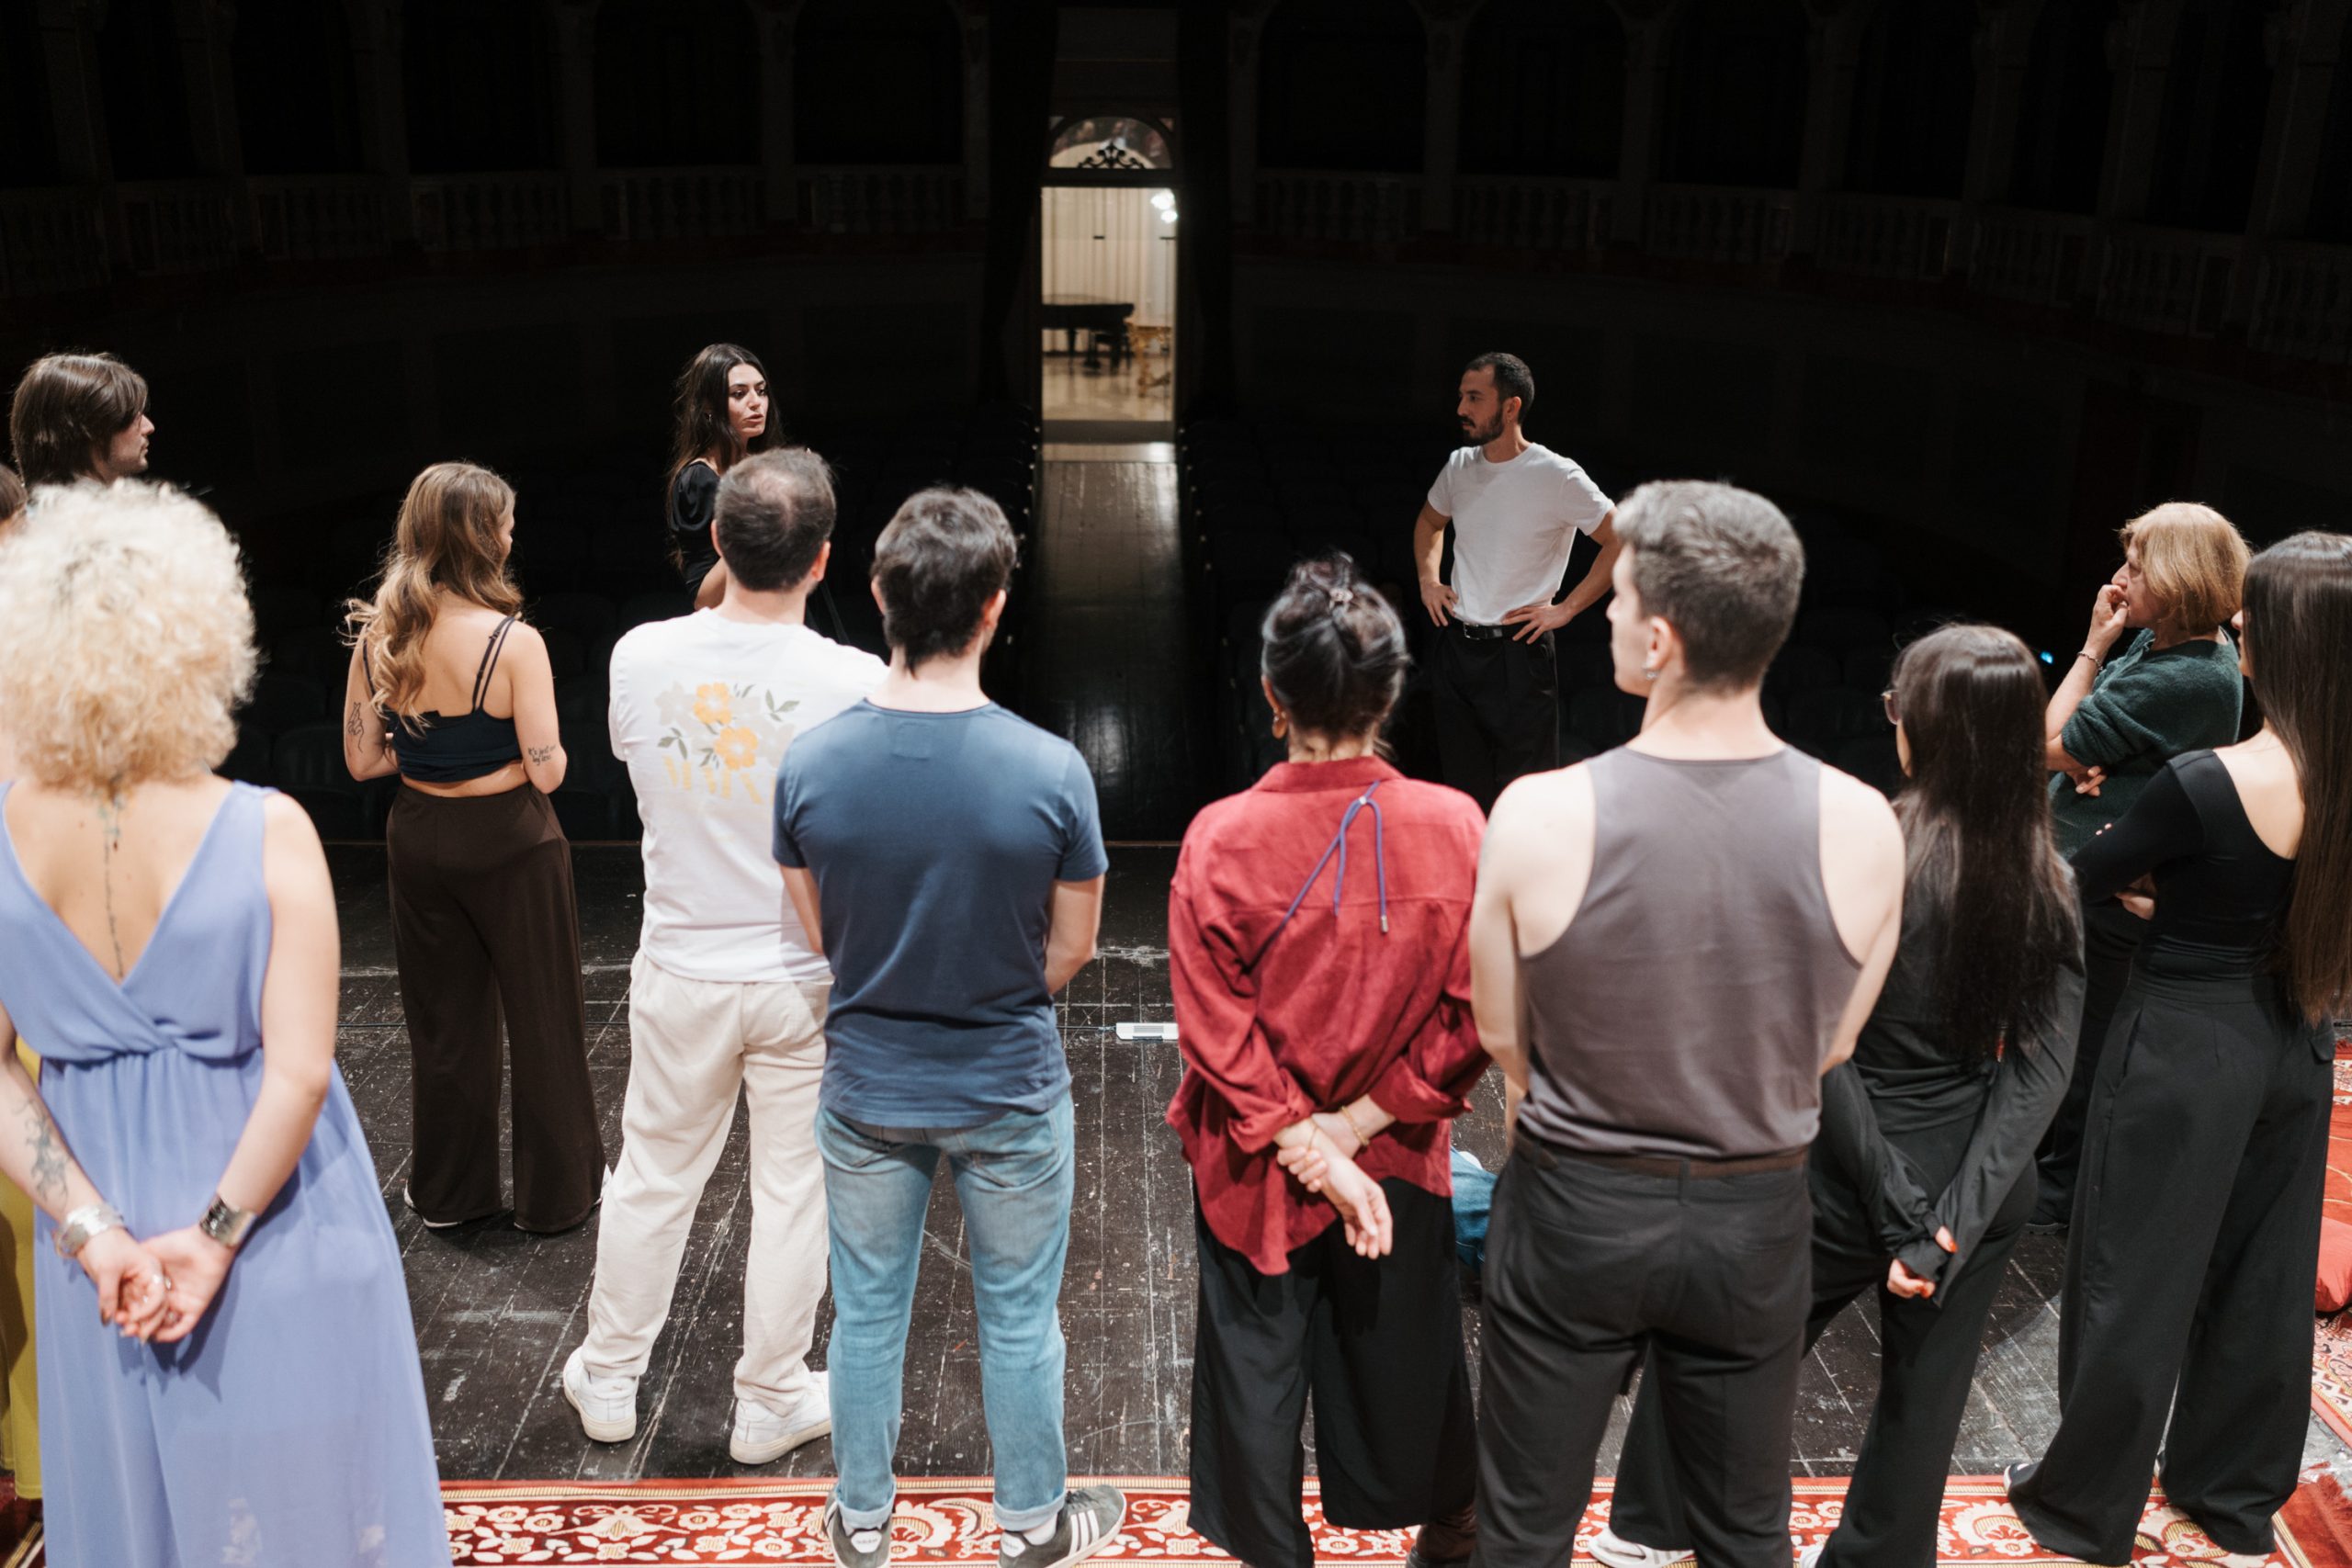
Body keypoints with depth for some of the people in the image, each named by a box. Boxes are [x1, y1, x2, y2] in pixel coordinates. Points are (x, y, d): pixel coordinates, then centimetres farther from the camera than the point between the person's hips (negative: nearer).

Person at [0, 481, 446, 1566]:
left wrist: (87, 1224, -7)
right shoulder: (266, 832, -20)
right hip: (269, 1218, -3)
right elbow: (299, 1072, -21)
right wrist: (219, 1233, -13)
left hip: (108, 1215, 3)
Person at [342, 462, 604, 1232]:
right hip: (508, 844, -5)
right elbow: (548, 769, -19)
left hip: (419, 839, 5)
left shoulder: (376, 638, -6)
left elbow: (362, 759, 0)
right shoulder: (514, 642, -21)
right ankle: (557, 1189, 25)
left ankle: (448, 1190, 32)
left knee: (442, 1020, 18)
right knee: (543, 1018, 12)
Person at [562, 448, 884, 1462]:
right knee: (793, 1190, 14)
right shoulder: (854, 682, -20)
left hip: (680, 970, 3)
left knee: (653, 1176, 20)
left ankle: (608, 1380, 38)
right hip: (806, 979, -2)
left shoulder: (640, 657, -12)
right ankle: (771, 1403, 30)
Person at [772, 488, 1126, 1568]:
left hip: (867, 1090, 2)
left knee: (868, 1313, 20)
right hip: (1010, 1094, -2)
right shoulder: (1050, 771, -23)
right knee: (1018, 1319, 18)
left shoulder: (809, 765, -16)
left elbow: (819, 931, -2)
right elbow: (1070, 950, -10)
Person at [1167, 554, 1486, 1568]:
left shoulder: (1220, 840, -20)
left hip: (1255, 1175, -2)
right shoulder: (1455, 828, -16)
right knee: (1407, 1351, 24)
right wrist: (1358, 1125, -8)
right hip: (1403, 1168, 2)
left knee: (1258, 1370, 17)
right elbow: (1472, 1019, -12)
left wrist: (1312, 1148, -11)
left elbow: (1217, 1036, -18)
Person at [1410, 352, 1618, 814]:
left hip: (1517, 651, -6)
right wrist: (1428, 579, 12)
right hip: (1456, 647, 6)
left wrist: (1566, 609, -12)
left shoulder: (1557, 477, -12)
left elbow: (1623, 542, -10)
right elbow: (1430, 522, 26)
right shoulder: (1459, 466, 5)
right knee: (1463, 789, 14)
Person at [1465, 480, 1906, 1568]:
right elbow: (1830, 1046, -2)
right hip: (1756, 1222, 2)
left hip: (1574, 1213, -1)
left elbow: (1501, 1038, -8)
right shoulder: (1861, 826, -16)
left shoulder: (1539, 814, -22)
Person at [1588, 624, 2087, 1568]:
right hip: (1983, 1187, 4)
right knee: (1922, 1401, 19)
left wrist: (1901, 1208, -15)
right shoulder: (2051, 886, -6)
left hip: (1851, 1175, -4)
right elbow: (2043, 1070, -11)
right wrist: (1952, 1221, -16)